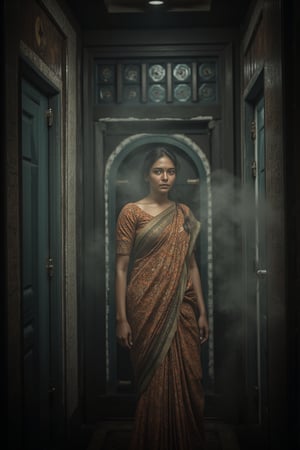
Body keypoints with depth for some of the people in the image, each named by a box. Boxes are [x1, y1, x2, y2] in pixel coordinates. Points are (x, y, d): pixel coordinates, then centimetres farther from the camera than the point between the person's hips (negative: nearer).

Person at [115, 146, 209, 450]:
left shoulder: (184, 213, 11)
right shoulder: (131, 212, -3)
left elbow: (191, 264, 13)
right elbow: (121, 267, -6)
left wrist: (202, 311, 9)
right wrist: (121, 318, -10)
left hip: (182, 307, 4)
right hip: (147, 307, -4)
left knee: (187, 380, 7)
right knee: (154, 383, 5)